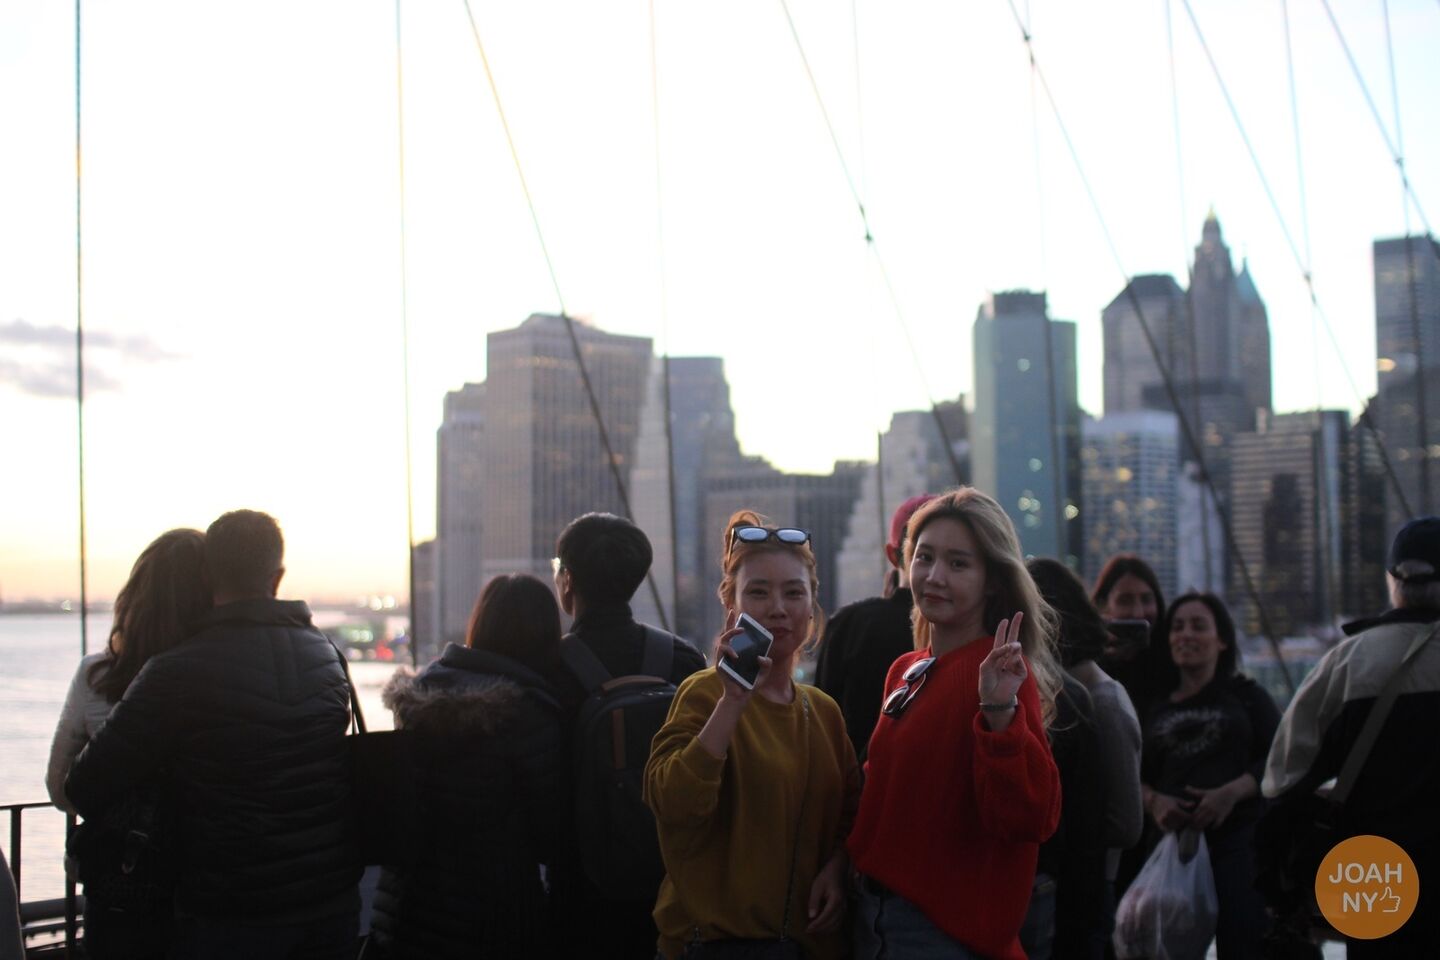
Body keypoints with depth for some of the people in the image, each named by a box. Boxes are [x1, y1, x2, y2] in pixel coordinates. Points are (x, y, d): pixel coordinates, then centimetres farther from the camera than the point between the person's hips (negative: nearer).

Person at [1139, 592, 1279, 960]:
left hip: (1239, 839, -2)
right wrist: (1153, 801, -7)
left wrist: (1232, 792, -13)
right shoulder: (1157, 708, 18)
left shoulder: (1246, 695, 13)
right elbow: (1137, 774, 15)